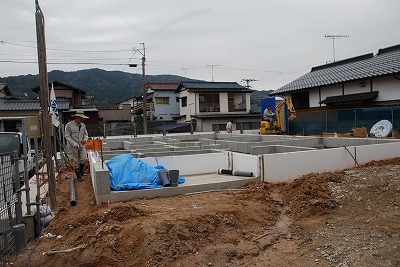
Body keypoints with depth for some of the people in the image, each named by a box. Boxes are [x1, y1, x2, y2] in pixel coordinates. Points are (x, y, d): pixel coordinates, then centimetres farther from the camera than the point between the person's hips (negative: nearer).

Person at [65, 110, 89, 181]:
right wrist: (76, 145, -18)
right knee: (75, 162, 5)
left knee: (84, 159, -7)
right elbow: (67, 137, -13)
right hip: (73, 147, -4)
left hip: (81, 146, 4)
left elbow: (85, 134, 14)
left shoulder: (83, 125, 4)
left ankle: (81, 170, 23)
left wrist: (85, 139, -10)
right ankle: (78, 176, 21)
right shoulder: (69, 125, -11)